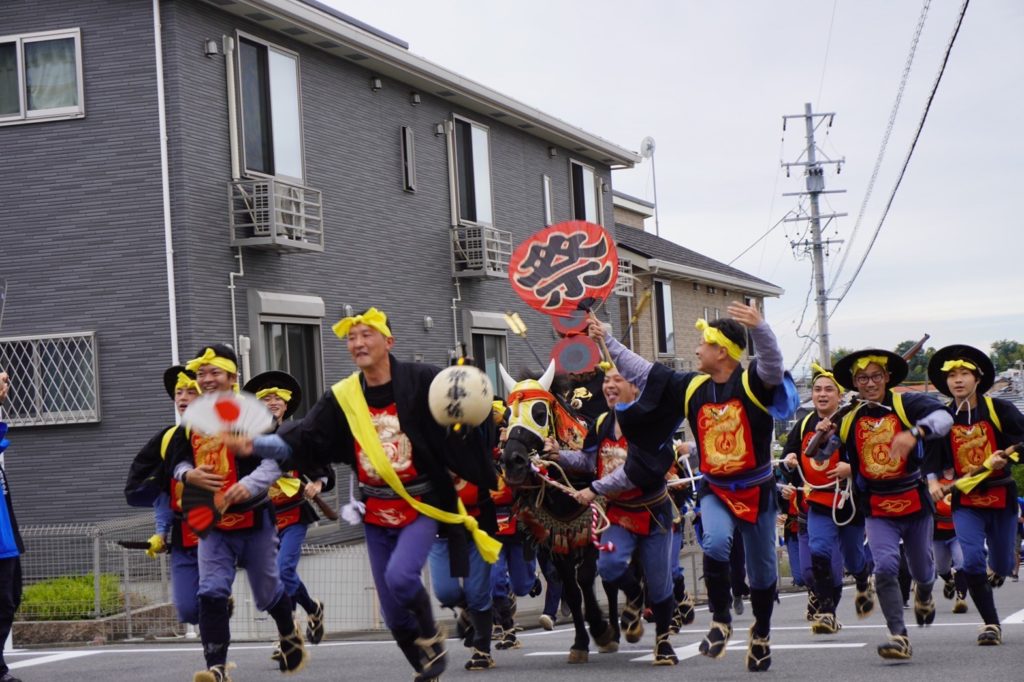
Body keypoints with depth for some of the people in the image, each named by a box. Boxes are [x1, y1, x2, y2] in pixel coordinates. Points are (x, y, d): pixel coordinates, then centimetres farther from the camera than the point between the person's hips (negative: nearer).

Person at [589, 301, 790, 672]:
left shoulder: (753, 381, -14)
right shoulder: (691, 387, 0)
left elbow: (773, 362, -35)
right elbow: (642, 371, 7)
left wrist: (759, 328, -54)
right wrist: (607, 340, 8)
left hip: (757, 490, -2)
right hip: (715, 490, 2)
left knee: (762, 570, 11)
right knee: (715, 544, -28)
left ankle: (761, 635, 35)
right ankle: (720, 622, -10)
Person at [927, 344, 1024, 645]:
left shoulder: (1000, 410, -6)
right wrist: (933, 482, -9)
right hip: (965, 501, 1)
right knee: (972, 561, -17)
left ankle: (997, 570, 50)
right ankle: (991, 623, -2)